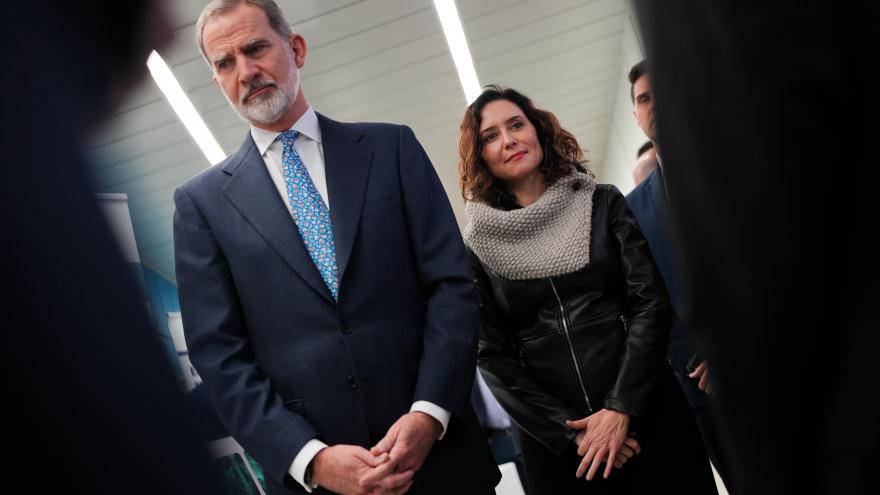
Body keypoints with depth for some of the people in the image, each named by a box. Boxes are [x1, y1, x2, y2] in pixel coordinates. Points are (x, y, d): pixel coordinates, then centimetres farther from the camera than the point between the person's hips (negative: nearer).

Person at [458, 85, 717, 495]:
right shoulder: (478, 248, 1)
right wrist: (570, 431, -10)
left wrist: (621, 408, -12)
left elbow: (650, 301, -3)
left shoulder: (603, 204, 3)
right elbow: (492, 356, -1)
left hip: (647, 414, 1)